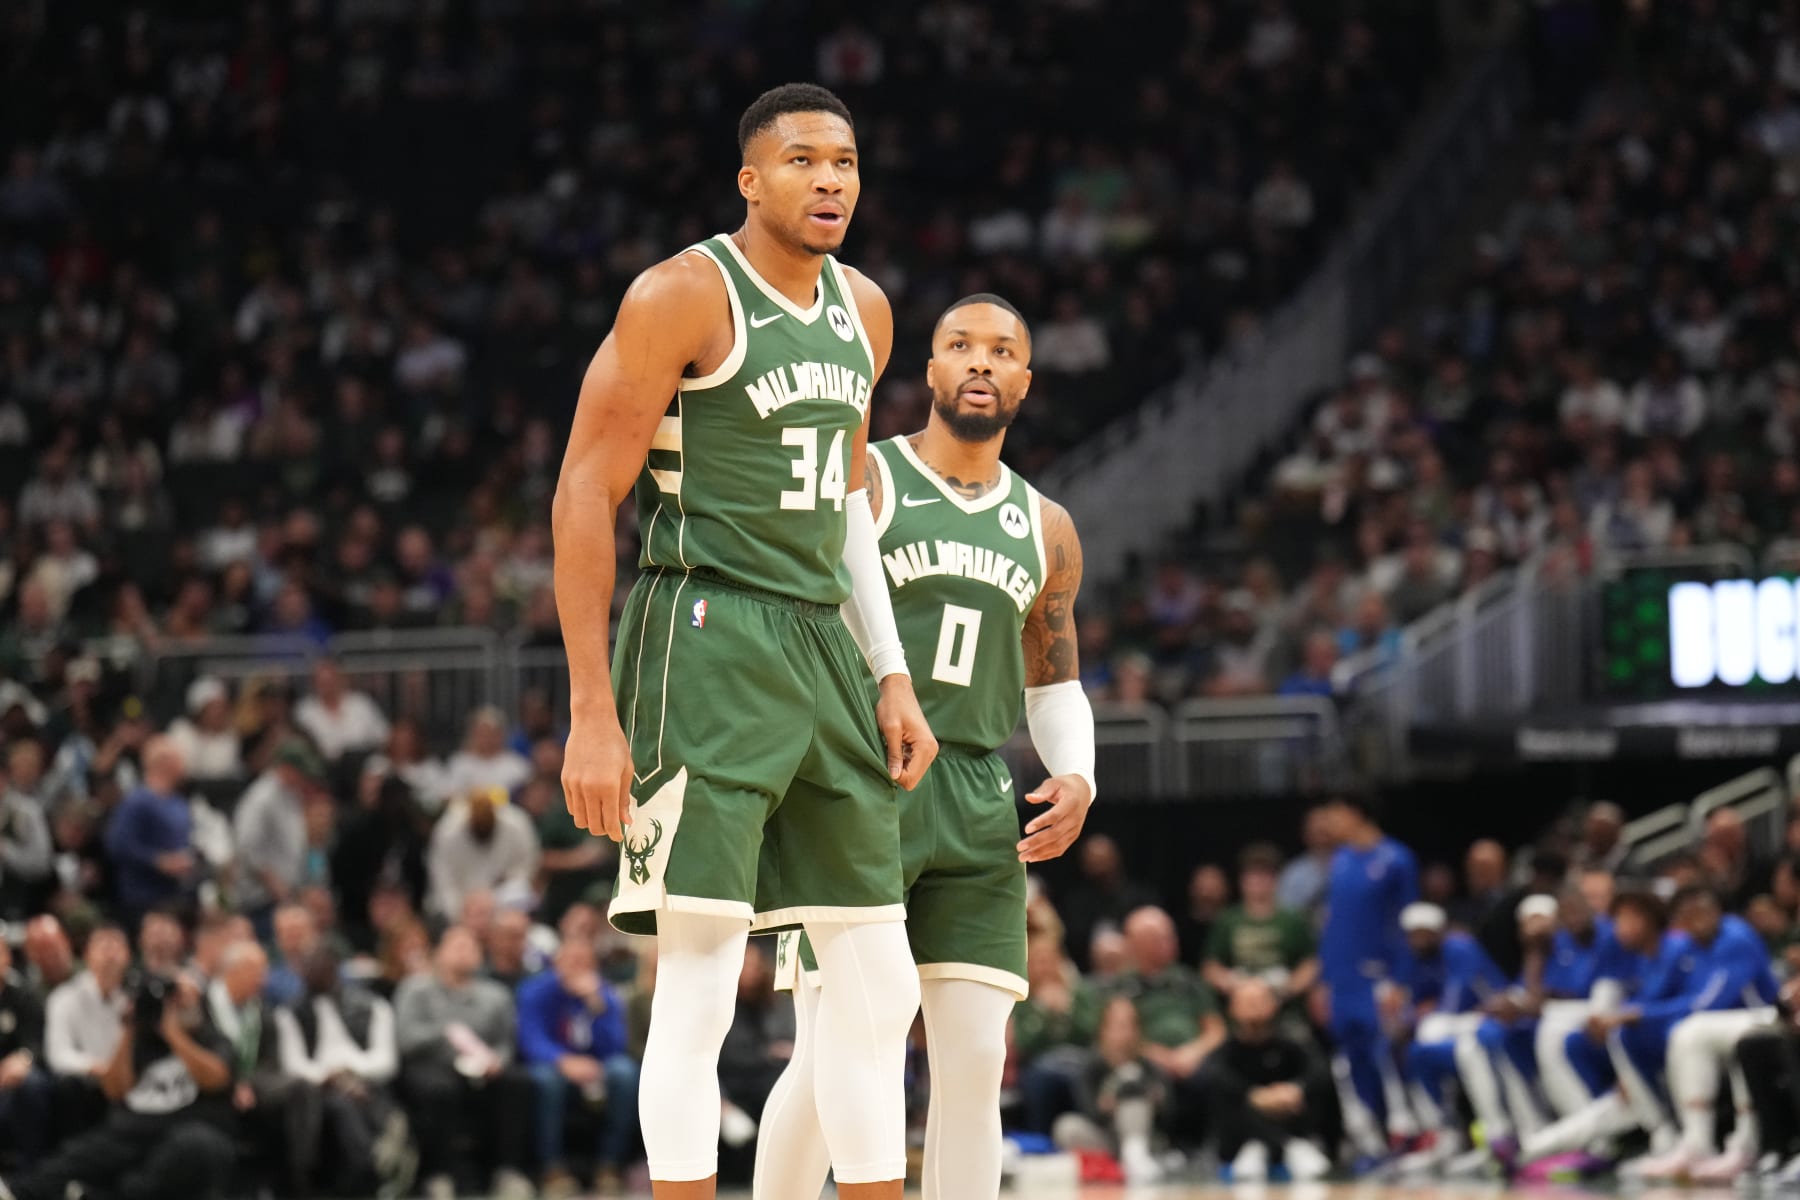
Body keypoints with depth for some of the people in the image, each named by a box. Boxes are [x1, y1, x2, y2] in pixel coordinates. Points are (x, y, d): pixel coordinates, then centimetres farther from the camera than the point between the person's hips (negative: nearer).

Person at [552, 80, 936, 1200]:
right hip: (708, 640, -8)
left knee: (880, 992, 8)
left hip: (825, 645, 8)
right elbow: (585, 497, -12)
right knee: (699, 985, -10)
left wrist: (891, 674, 14)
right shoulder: (685, 296, -10)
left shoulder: (865, 311, 13)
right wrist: (592, 717, -16)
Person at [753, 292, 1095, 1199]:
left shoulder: (1046, 530, 15)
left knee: (975, 1064, -3)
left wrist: (1075, 778, 4)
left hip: (979, 812, 5)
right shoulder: (859, 481, 0)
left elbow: (1054, 683, 24)